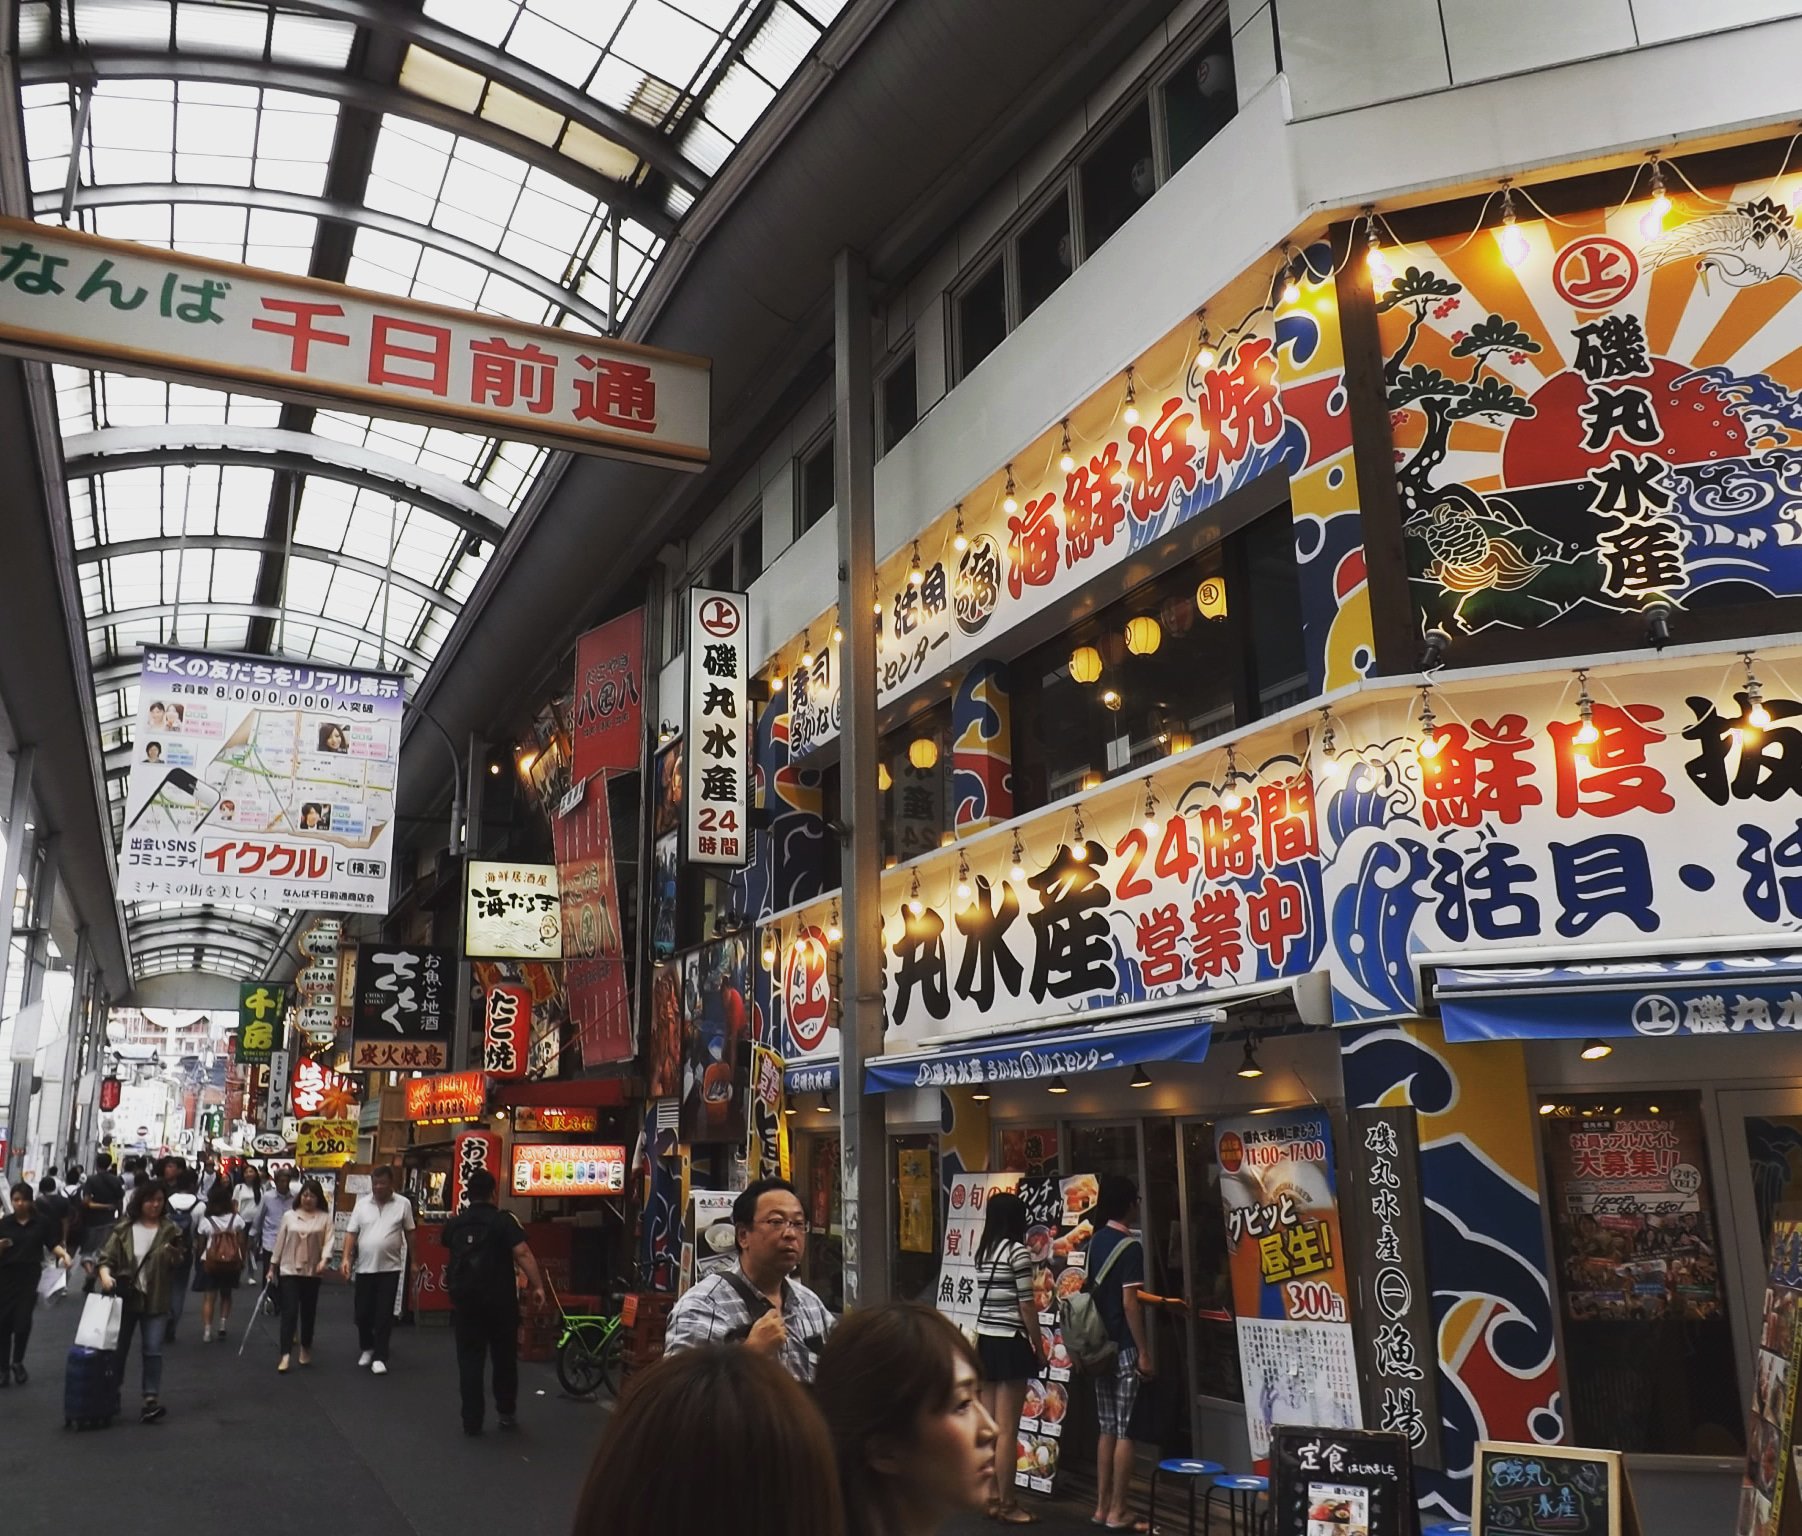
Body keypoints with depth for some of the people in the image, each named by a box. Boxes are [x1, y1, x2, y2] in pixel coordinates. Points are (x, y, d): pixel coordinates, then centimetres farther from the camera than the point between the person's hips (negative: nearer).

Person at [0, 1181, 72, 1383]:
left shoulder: (41, 1222, 0)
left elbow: (52, 1244, 3)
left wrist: (63, 1254, -16)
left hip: (30, 1277, -1)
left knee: (23, 1321, -3)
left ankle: (18, 1362, 21)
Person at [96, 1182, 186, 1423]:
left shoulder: (170, 1230, -1)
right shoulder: (123, 1229, -1)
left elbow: (176, 1267, 0)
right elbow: (107, 1258, -1)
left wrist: (173, 1253, -20)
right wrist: (105, 1275, -19)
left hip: (155, 1300, -1)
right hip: (125, 1297, 1)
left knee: (152, 1349, -5)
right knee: (118, 1348, 13)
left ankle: (151, 1399, -4)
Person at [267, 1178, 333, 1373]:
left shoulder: (325, 1217, 0)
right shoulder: (289, 1215, 4)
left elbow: (328, 1241, -8)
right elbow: (280, 1241, 7)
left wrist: (324, 1260, -25)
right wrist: (272, 1267, 8)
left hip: (312, 1272, 0)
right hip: (289, 1270, 0)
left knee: (308, 1312, 10)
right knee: (289, 1312, -8)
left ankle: (306, 1349, 27)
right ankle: (285, 1355, -10)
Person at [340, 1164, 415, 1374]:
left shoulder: (403, 1204, -3)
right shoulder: (362, 1204, 2)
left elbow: (409, 1232, 3)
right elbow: (351, 1233, 1)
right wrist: (346, 1259, -10)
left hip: (390, 1268, -2)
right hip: (364, 1267, 2)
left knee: (384, 1314, -2)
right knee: (363, 1312, 11)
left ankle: (379, 1357, 4)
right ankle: (367, 1348, 32)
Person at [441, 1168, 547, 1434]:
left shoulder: (454, 1224, 7)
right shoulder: (504, 1220, -10)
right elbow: (522, 1254, -21)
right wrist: (537, 1286, -19)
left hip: (465, 1300, 3)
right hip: (500, 1300, -3)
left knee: (469, 1360, 7)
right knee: (505, 1357, 12)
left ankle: (471, 1421, 6)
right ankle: (507, 1412, 19)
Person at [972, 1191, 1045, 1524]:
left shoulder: (984, 1251, 10)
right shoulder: (1018, 1251, -12)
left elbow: (988, 1300, 7)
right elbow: (1026, 1306, -12)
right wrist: (1039, 1345, -1)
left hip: (985, 1342, 8)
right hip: (1010, 1344, -8)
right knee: (1007, 1431, -1)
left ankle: (992, 1498, 21)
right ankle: (1007, 1505, 6)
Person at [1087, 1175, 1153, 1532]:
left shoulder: (1095, 1242, 9)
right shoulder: (1130, 1245, -14)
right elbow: (1129, 1304, -18)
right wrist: (1144, 1353, -15)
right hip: (1125, 1348, -8)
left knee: (1107, 1428, 13)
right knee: (1125, 1431, -1)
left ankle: (1102, 1507, 18)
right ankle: (1117, 1512, 4)